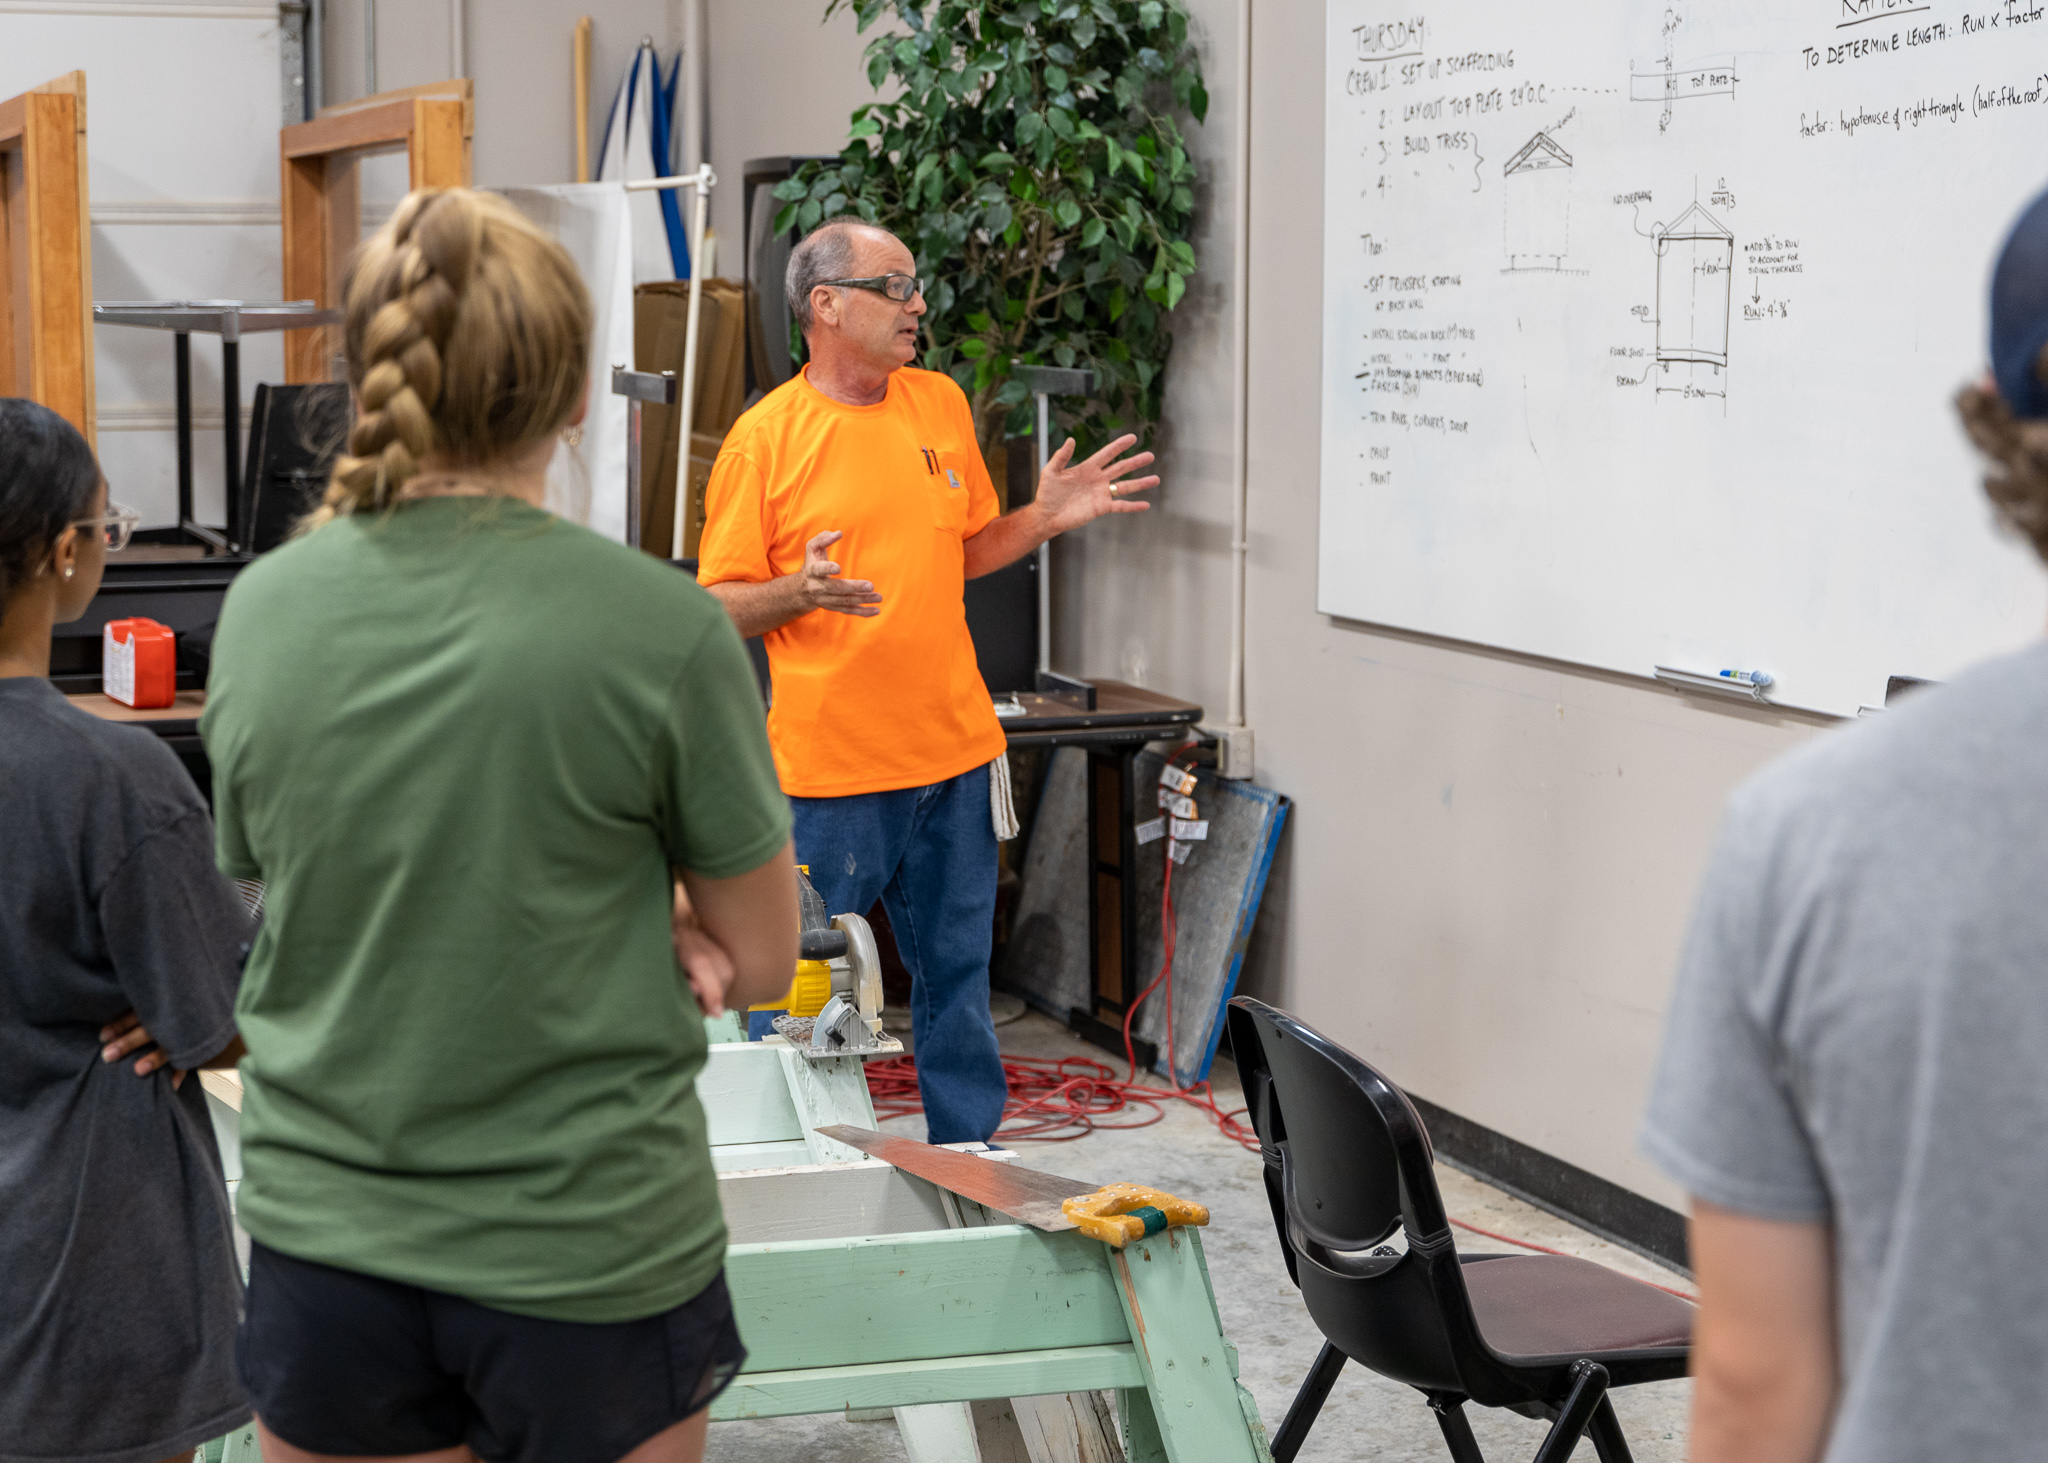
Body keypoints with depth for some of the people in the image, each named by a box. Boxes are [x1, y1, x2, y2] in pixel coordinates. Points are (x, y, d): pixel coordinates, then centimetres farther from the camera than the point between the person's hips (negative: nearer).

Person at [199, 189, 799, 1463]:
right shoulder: (661, 628, -15)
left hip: (326, 1242, 3)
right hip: (591, 1253, -3)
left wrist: (647, 936, 1)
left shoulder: (258, 613, -3)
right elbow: (760, 959, -7)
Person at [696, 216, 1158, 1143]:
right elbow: (718, 606, -5)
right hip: (830, 766, -5)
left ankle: (970, 1153, 23)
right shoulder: (764, 438, -6)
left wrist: (1046, 517, 4)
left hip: (955, 752, 5)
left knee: (957, 976, 12)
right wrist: (798, 592, -23)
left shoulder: (942, 404, 10)